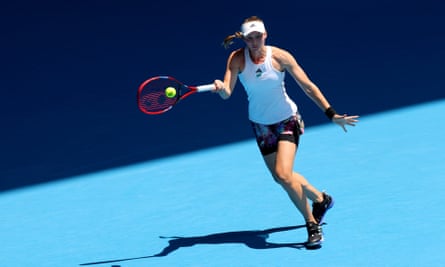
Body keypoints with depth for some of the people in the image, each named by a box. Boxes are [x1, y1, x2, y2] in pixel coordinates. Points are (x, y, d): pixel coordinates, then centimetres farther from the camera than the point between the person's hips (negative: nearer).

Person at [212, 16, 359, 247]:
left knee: (283, 175, -21)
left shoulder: (280, 56, -18)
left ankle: (312, 224, -3)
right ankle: (320, 199, 40)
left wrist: (331, 114, -16)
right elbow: (227, 93, -24)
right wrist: (220, 88, -48)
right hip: (261, 125, 4)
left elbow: (308, 87, -13)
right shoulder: (237, 59, -14)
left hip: (287, 120, -4)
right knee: (281, 177, 12)